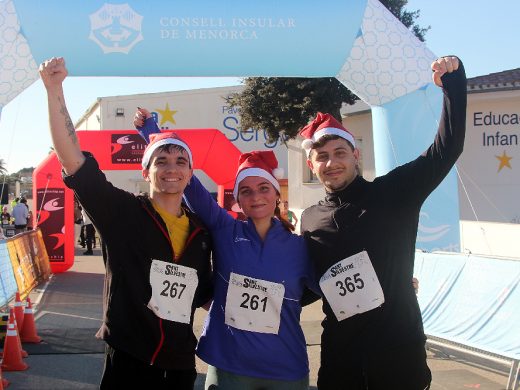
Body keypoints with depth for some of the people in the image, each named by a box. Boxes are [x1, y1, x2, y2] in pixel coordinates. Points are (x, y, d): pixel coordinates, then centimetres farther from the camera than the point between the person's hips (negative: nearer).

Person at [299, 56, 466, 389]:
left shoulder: (393, 194, -4)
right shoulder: (310, 220, 8)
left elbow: (446, 150, -12)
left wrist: (453, 83, -17)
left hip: (399, 348, -3)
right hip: (339, 354, 3)